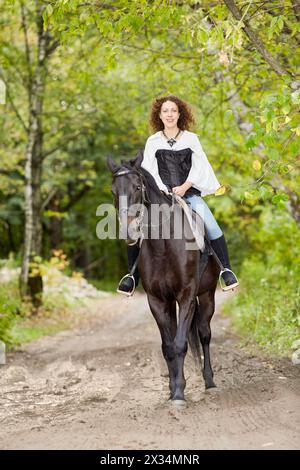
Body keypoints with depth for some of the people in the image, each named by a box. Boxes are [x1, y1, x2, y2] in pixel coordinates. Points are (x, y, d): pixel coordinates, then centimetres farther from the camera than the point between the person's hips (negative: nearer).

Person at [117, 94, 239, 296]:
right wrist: (161, 189, -14)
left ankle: (226, 270, -10)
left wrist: (185, 187, -11)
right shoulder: (153, 141, 9)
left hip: (189, 192, 0)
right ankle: (133, 275, -7)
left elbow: (198, 167, 4)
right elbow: (149, 170, 3)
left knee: (212, 227, -22)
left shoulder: (191, 139, 9)